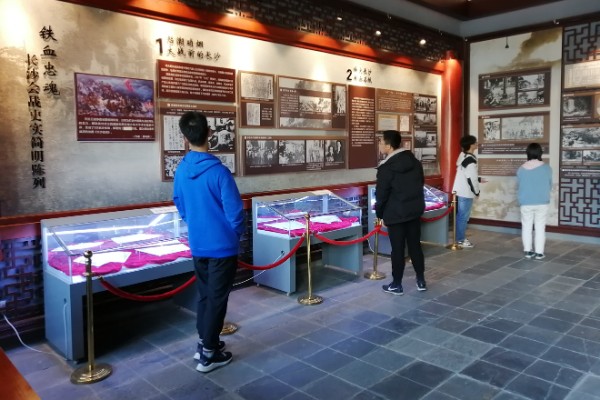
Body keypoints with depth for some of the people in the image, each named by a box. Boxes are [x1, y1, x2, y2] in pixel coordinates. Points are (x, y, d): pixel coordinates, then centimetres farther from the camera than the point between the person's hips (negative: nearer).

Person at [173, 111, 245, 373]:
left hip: (197, 244, 6)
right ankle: (208, 354, 15)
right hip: (222, 245, -6)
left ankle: (204, 343, 32)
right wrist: (236, 234, 2)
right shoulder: (218, 171, -21)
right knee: (217, 298, 5)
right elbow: (234, 211, -18)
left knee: (204, 294, 20)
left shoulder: (181, 170, -1)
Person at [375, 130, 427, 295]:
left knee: (397, 249, 2)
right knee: (415, 245, 14)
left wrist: (379, 213, 1)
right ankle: (421, 281, 22)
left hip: (396, 213, -7)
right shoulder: (414, 161, 6)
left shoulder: (386, 167, -16)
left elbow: (382, 194, -13)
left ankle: (396, 285, 12)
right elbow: (421, 182, 16)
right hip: (415, 210, 7)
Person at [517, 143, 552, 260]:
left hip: (525, 203, 1)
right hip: (542, 202, -1)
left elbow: (519, 186, 4)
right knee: (540, 227, 6)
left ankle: (528, 251, 14)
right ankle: (539, 252, 8)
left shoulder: (521, 169, -5)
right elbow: (550, 185, 5)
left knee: (526, 227, 10)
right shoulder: (546, 168, -7)